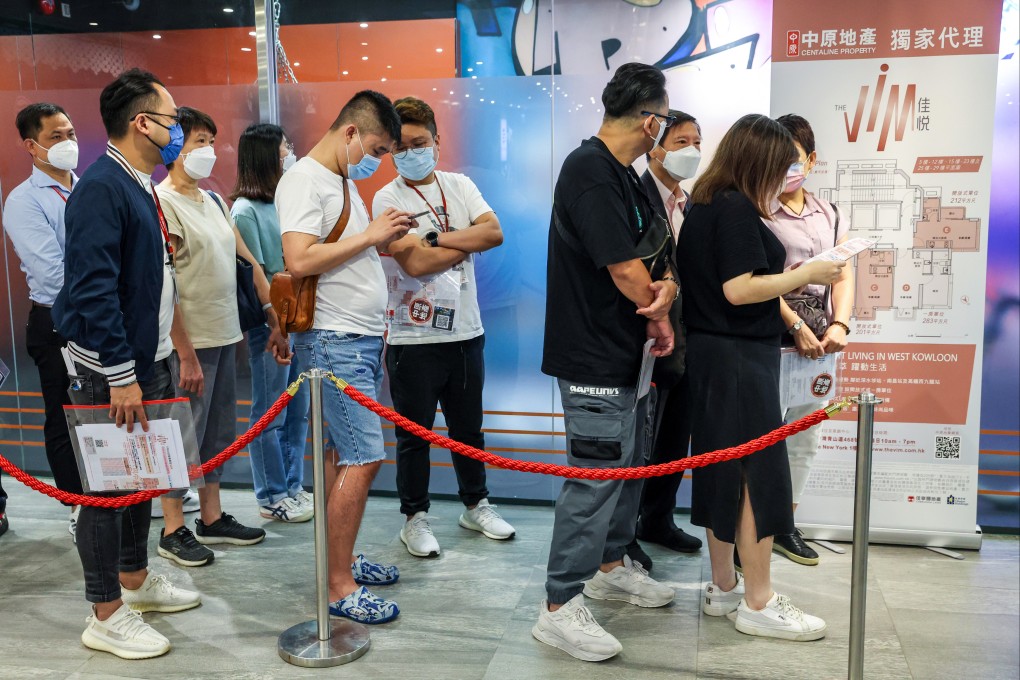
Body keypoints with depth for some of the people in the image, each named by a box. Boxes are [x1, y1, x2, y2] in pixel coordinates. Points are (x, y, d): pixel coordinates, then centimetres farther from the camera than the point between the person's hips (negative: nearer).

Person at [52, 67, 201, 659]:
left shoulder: (142, 187, 12)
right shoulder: (102, 188, -18)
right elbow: (93, 290, -24)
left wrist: (170, 354, 18)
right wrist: (119, 376, -24)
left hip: (148, 362, 10)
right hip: (112, 370, -9)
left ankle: (136, 580, 36)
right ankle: (107, 616, 14)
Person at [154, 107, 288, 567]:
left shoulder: (213, 201, 13)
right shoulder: (162, 202, -12)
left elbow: (248, 265, 14)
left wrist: (274, 320, 11)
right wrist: (185, 353, -20)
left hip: (225, 336, 8)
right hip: (191, 341, -8)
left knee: (218, 434, 15)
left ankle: (212, 519, 28)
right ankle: (173, 531, 15)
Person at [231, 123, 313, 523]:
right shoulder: (246, 210, -10)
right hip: (268, 322, -7)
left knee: (297, 410, 13)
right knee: (270, 414, 4)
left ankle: (292, 487, 26)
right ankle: (272, 497, 16)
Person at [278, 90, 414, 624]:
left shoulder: (344, 181, 18)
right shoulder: (304, 180, -12)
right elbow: (300, 260, -25)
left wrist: (384, 238, 10)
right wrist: (368, 235, -18)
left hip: (363, 339, 10)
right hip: (334, 341, -10)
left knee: (346, 455, 14)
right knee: (364, 458, -10)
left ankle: (343, 561, 25)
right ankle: (339, 588, -1)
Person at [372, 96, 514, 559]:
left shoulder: (459, 186, 7)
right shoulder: (387, 199, -7)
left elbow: (495, 232, -8)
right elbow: (416, 263, -19)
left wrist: (438, 238, -16)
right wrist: (469, 241, -7)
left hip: (466, 330, 4)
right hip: (413, 337, -4)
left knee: (468, 427, 18)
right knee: (414, 434, 6)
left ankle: (476, 505, 35)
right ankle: (415, 518, 22)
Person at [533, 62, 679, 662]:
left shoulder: (625, 174, 12)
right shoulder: (590, 171, -19)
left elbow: (658, 249, 10)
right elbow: (625, 270, -22)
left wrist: (667, 286, -13)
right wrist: (659, 315, -4)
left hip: (630, 351, 10)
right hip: (596, 358, -10)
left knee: (631, 463, 20)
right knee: (596, 477, -6)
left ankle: (612, 566, 37)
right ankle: (560, 608, 6)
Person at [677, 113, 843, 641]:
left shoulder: (704, 204, 12)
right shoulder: (736, 208, -15)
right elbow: (738, 289, -22)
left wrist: (788, 279, 13)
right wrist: (806, 274, -12)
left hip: (712, 353, 10)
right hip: (740, 358, -9)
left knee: (723, 469, 13)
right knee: (759, 474, -1)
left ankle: (723, 588, 23)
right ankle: (758, 604, 8)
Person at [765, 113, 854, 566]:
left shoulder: (830, 216, 13)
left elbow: (845, 276, 7)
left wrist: (839, 326, -10)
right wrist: (797, 327, -20)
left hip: (819, 340, 6)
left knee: (806, 436, 12)